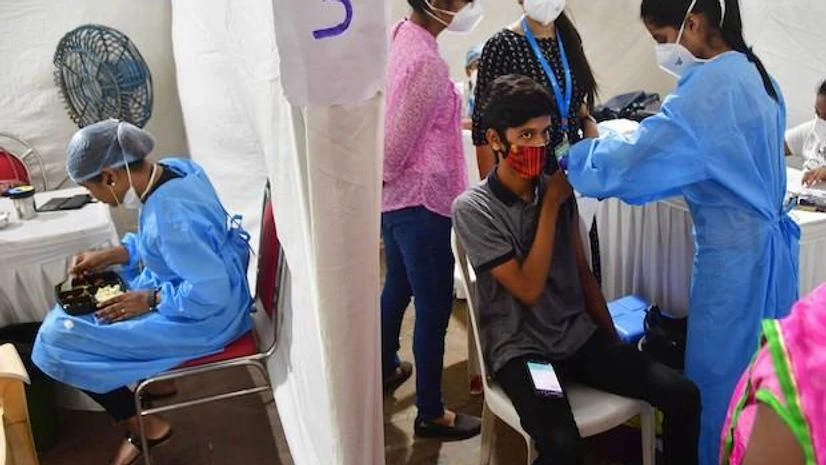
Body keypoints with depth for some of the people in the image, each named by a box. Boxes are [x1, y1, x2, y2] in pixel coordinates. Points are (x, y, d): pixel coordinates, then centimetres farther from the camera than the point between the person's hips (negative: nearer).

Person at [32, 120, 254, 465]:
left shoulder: (170, 216, -33)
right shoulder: (172, 169, -5)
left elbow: (211, 294, -32)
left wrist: (149, 300, -19)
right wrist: (107, 256, 4)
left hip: (204, 316, -9)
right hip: (187, 285, 10)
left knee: (60, 339, -4)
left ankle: (142, 427, 10)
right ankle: (152, 379, 29)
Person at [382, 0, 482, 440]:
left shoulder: (402, 36, 4)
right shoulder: (427, 62, -24)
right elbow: (399, 141, -18)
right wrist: (381, 176, -1)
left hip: (395, 196, 10)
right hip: (419, 199, -10)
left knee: (397, 287, 26)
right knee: (434, 308, 4)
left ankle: (386, 369, 46)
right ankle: (430, 413, 19)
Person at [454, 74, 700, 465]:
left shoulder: (558, 189, 3)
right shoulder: (472, 208, -13)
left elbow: (582, 271, 13)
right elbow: (529, 289, -18)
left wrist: (612, 337, 14)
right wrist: (551, 205, -15)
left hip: (580, 336, 5)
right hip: (521, 349, -5)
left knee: (682, 395, -9)